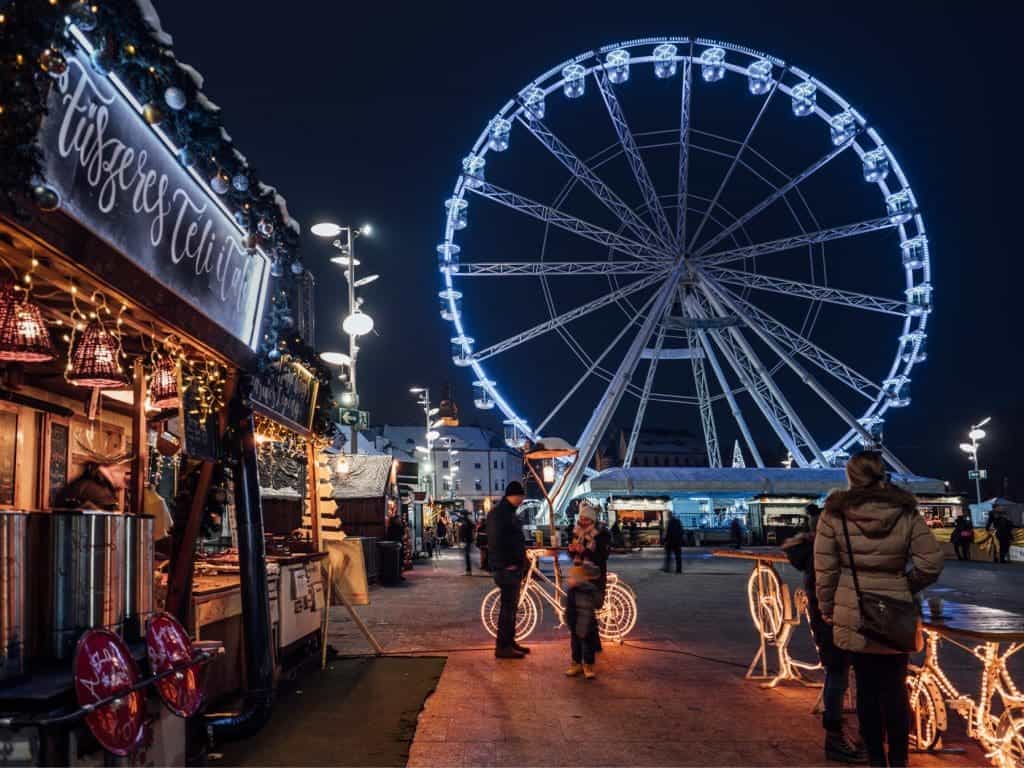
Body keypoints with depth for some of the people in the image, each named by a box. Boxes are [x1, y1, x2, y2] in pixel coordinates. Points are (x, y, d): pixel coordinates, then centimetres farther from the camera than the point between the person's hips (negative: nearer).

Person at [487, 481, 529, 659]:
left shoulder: (509, 512, 17)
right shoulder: (499, 513, -15)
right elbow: (495, 541, -22)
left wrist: (521, 562, 16)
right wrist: (506, 564, -20)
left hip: (514, 567, 10)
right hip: (507, 568, -10)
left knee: (511, 606, 14)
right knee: (508, 607, -6)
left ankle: (509, 642, 22)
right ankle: (502, 646, -1)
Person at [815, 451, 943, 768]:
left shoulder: (833, 515, -9)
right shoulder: (906, 513, -5)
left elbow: (824, 570, -7)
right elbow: (931, 563, -6)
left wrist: (826, 609, 6)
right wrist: (905, 587, 11)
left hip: (852, 615, -1)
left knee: (867, 688, 11)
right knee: (895, 688, 14)